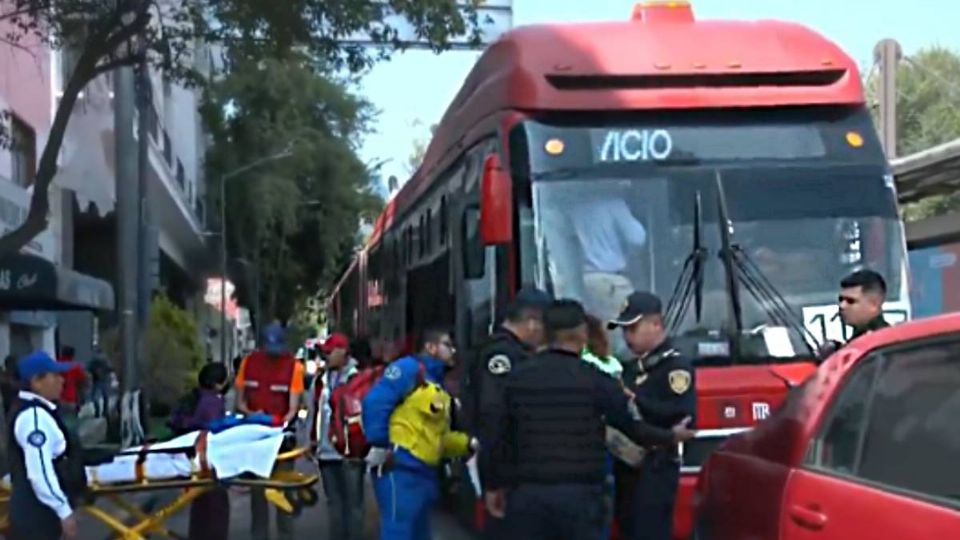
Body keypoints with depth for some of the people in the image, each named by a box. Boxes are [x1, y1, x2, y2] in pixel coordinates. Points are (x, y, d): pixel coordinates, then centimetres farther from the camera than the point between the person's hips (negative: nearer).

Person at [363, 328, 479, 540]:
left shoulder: (439, 386, 21)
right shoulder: (409, 368, -7)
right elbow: (374, 403, -17)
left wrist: (468, 443, 9)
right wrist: (380, 446, -19)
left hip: (426, 472, 10)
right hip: (399, 467, -10)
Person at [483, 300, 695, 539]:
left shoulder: (519, 377, 5)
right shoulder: (595, 380, -5)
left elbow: (501, 438, 10)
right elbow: (634, 428, 2)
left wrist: (495, 485, 22)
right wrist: (672, 436, 20)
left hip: (527, 493, 3)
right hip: (579, 494, -2)